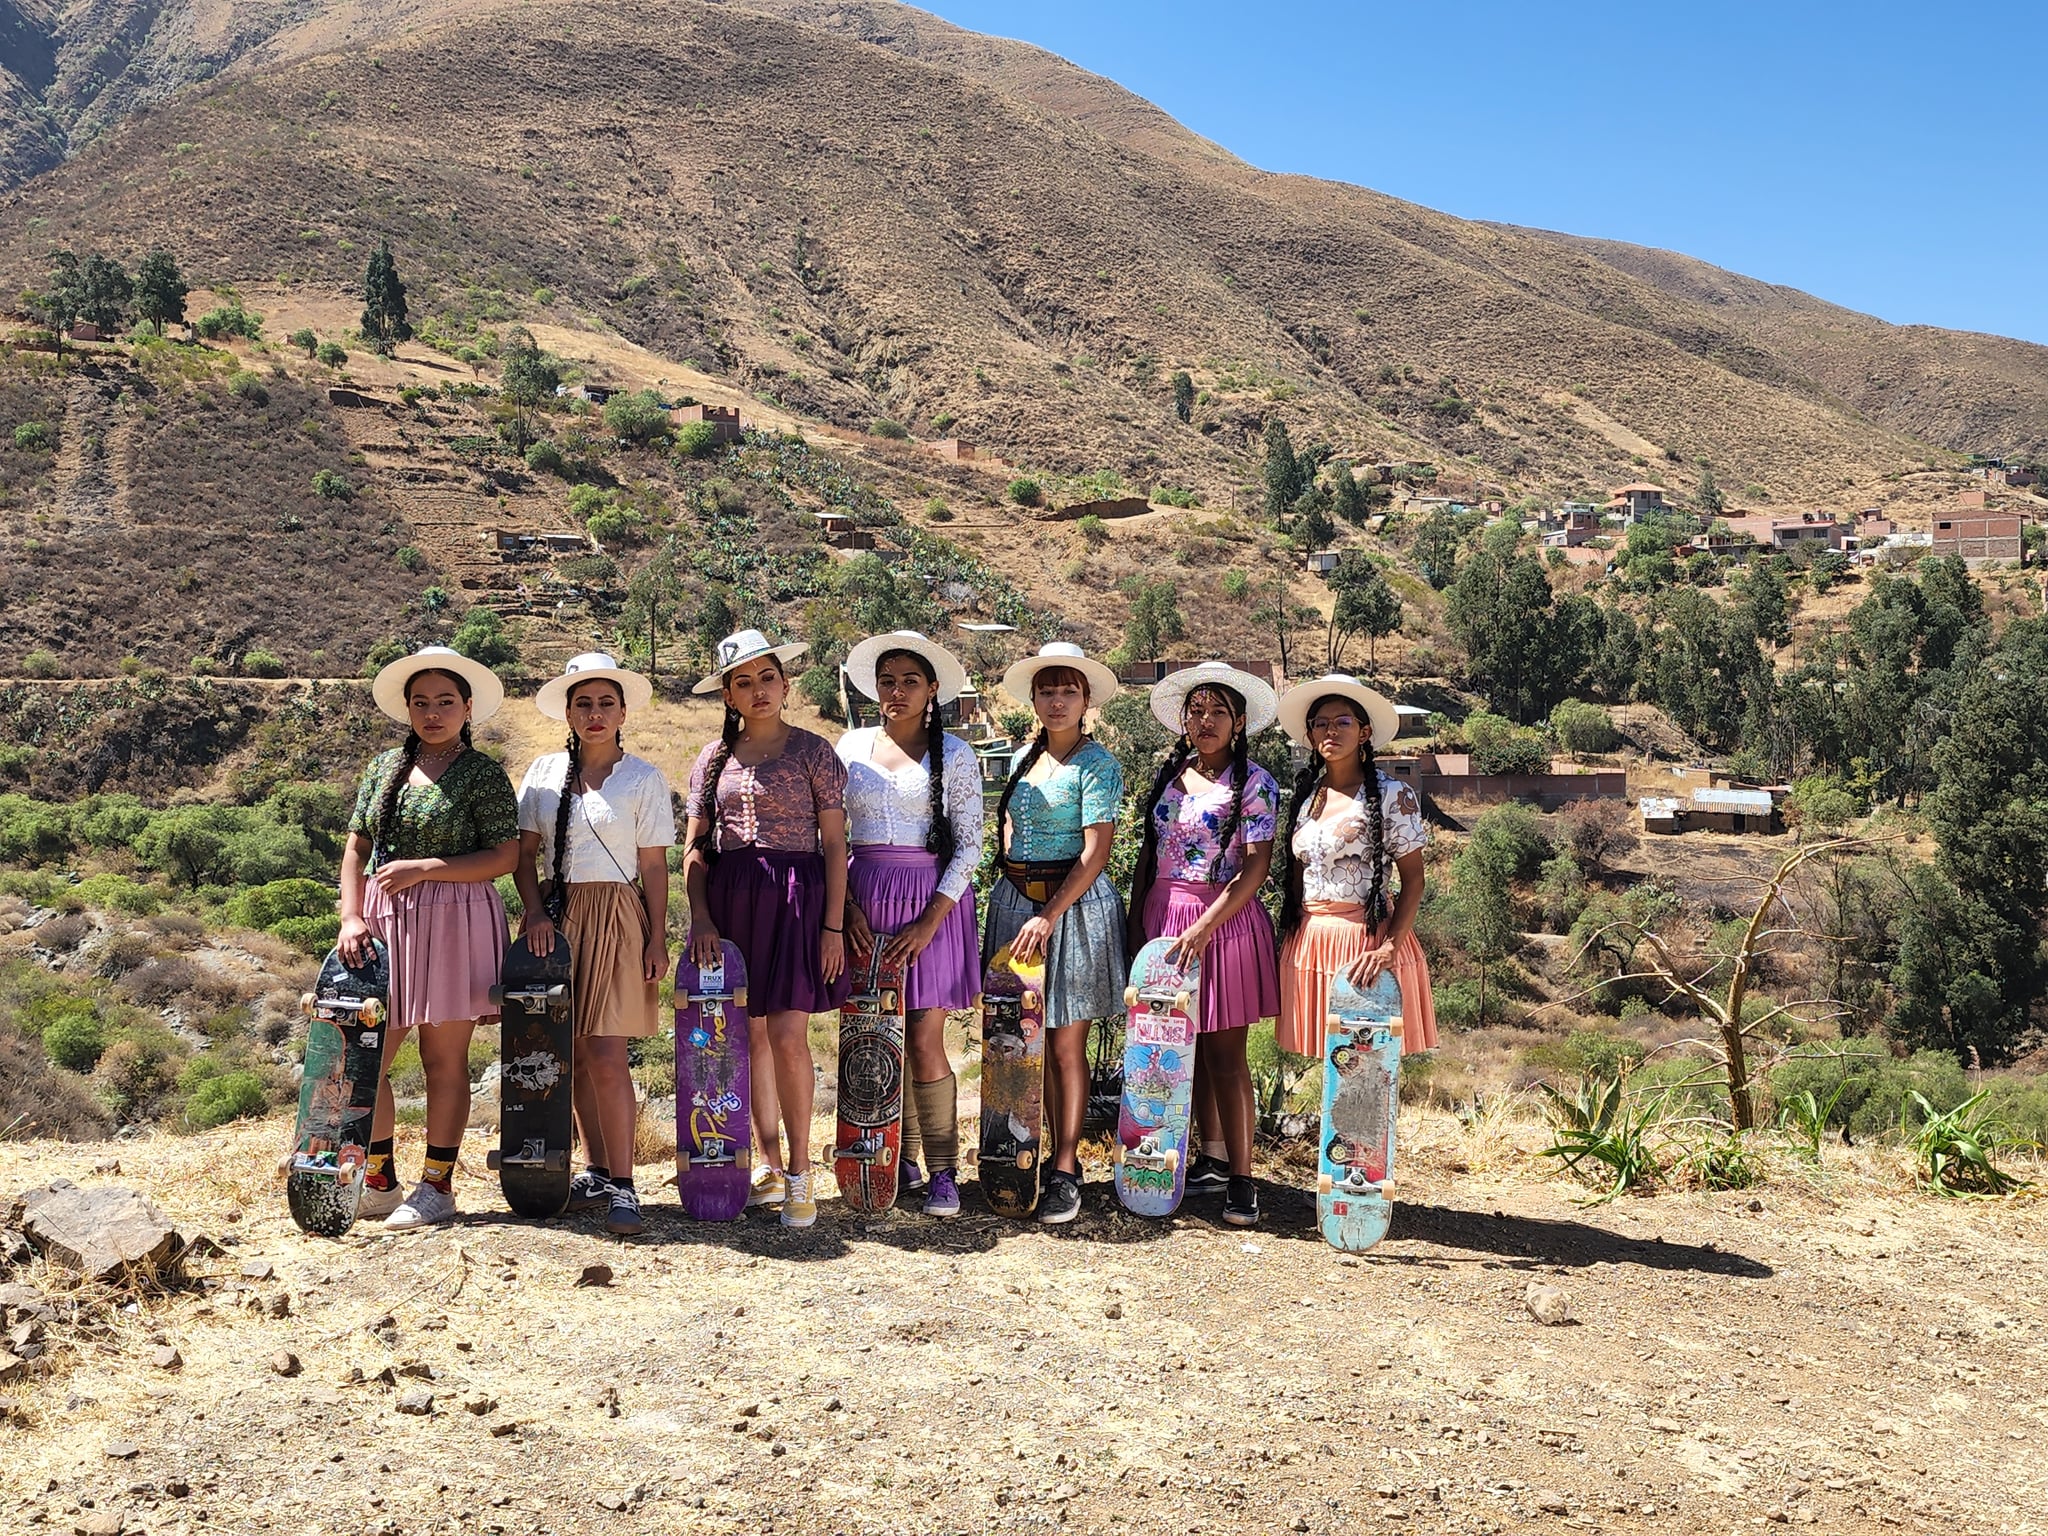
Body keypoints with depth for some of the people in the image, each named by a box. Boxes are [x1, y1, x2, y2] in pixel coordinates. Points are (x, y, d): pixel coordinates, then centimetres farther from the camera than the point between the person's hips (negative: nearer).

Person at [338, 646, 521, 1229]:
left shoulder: (483, 774, -3)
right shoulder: (384, 767, 13)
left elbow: (505, 856, -10)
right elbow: (356, 849, 12)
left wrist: (422, 868, -14)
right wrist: (351, 918, -1)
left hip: (453, 922, -5)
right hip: (382, 921, 5)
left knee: (444, 1059, 1)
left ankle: (437, 1187, 11)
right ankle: (378, 1182, 19)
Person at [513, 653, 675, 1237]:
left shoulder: (644, 778, 1)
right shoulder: (543, 773, 8)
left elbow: (654, 867, 1)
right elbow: (524, 853, 9)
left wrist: (657, 941, -3)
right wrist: (535, 910, -6)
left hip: (616, 920, -3)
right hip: (556, 917, 3)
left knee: (606, 1054, -11)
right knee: (572, 1054, 6)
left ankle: (622, 1185, -6)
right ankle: (596, 1171, 19)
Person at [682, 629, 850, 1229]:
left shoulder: (813, 752, 2)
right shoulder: (713, 759, 11)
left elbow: (835, 845, 1)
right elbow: (695, 847, 12)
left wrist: (834, 926, -6)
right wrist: (701, 915, -2)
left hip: (796, 896, -3)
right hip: (730, 899, 3)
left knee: (787, 1034, -10)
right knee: (752, 1034, 5)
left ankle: (799, 1173, 3)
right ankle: (770, 1166, 18)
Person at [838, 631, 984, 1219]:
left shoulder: (953, 754, 1)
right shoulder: (852, 746, 9)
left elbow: (969, 845, -2)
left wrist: (929, 923, -11)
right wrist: (845, 905, -4)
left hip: (933, 902, -3)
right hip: (865, 900, 3)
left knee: (924, 1042, -7)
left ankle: (943, 1171, 5)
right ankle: (899, 1162, 18)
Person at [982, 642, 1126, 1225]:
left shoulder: (1097, 764, -8)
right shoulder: (1026, 758, 12)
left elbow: (1095, 853, -15)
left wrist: (1049, 916, -21)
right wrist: (1009, 894, 13)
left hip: (1073, 904, -6)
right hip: (1014, 901, 6)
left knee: (1065, 1045, -2)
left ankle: (1065, 1170, 5)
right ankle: (1055, 1151, 17)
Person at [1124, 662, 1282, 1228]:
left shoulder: (1254, 783, -5)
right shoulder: (1168, 775, 11)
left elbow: (1256, 867, -13)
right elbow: (1147, 856, 14)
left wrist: (1203, 927, -21)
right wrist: (1136, 925, 9)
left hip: (1224, 921, -5)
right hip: (1162, 918, 5)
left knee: (1224, 1052, -5)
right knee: (1189, 1048, 10)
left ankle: (1240, 1178, 0)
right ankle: (1212, 1158, 22)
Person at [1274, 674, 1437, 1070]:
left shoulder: (1393, 796, -4)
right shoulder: (1304, 797, 11)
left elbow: (1413, 880, -8)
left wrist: (1390, 947, -19)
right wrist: (1286, 942, 10)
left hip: (1367, 938, -5)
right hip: (1308, 943, 5)